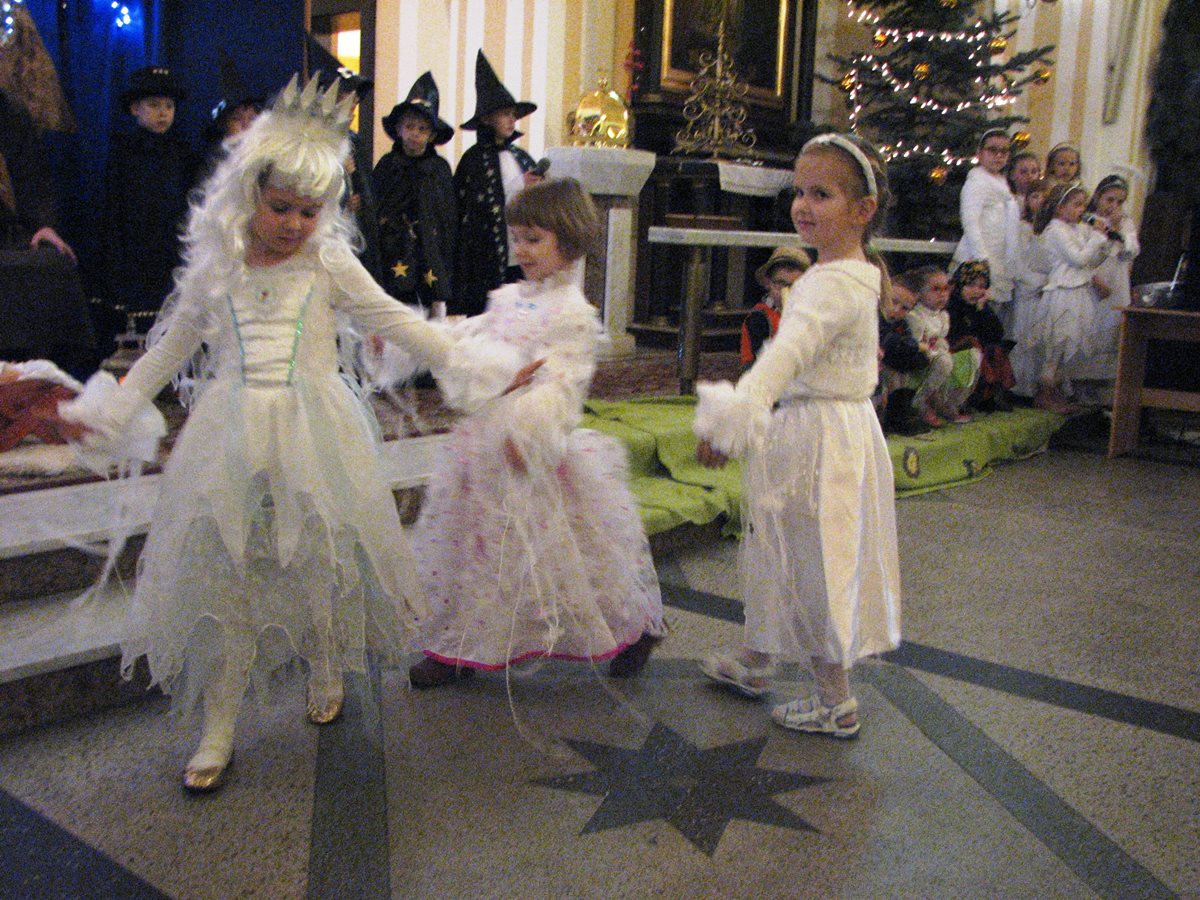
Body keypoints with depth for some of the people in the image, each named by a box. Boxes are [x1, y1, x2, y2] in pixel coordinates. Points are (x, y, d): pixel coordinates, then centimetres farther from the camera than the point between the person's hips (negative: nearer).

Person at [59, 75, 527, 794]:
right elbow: (174, 343, 16)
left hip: (313, 432, -1)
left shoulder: (329, 263, -1)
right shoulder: (214, 264, 3)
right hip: (232, 433, 1)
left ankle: (325, 672, 36)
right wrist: (116, 405, 18)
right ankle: (220, 726, 14)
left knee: (319, 560, 8)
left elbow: (394, 320, 4)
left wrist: (465, 366, 1)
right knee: (223, 566, 2)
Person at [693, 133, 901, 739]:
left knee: (814, 562, 3)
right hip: (805, 429, 10)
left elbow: (788, 353, -39)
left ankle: (835, 701, 18)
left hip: (820, 438, -10)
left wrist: (734, 416, -50)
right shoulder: (855, 275, 9)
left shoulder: (833, 284, -23)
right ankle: (754, 661, 40)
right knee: (774, 548, 22)